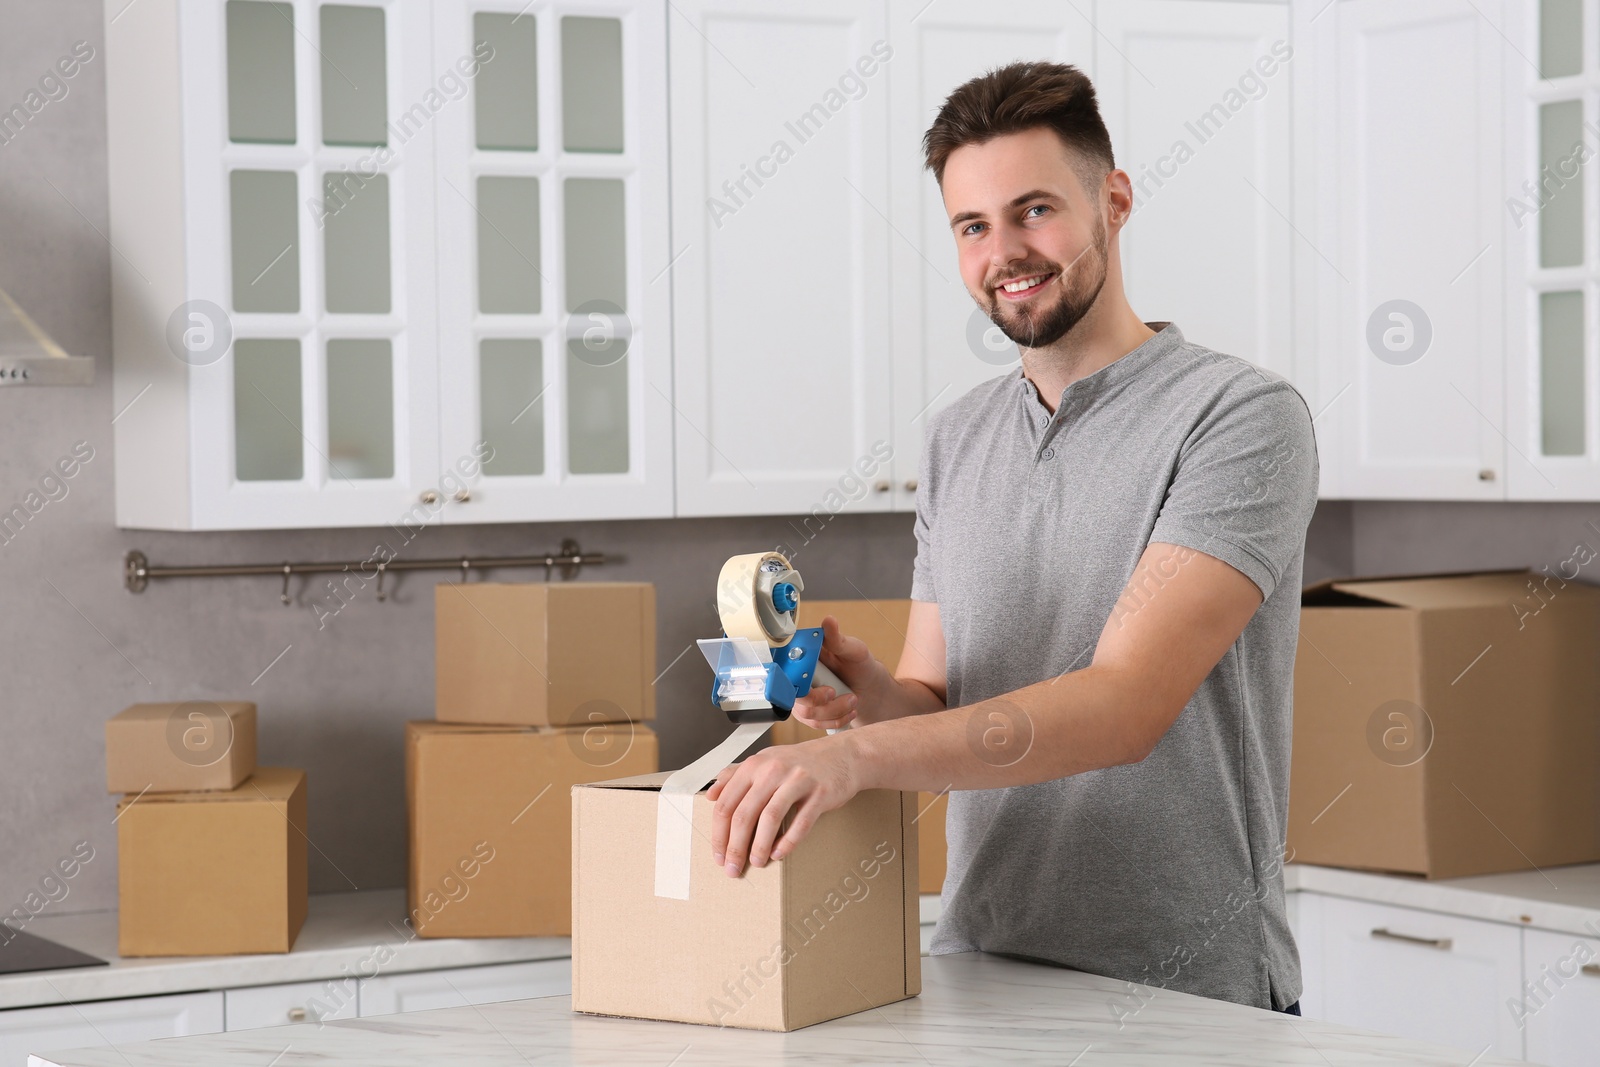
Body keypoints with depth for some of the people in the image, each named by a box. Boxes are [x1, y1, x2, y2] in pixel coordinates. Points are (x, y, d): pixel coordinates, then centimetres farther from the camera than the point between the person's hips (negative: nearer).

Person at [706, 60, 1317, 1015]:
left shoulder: (1240, 416, -9)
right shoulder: (956, 442, 13)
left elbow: (1125, 706, -20)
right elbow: (936, 721, 13)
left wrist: (859, 754, -30)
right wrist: (865, 691, -11)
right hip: (980, 972, 5)